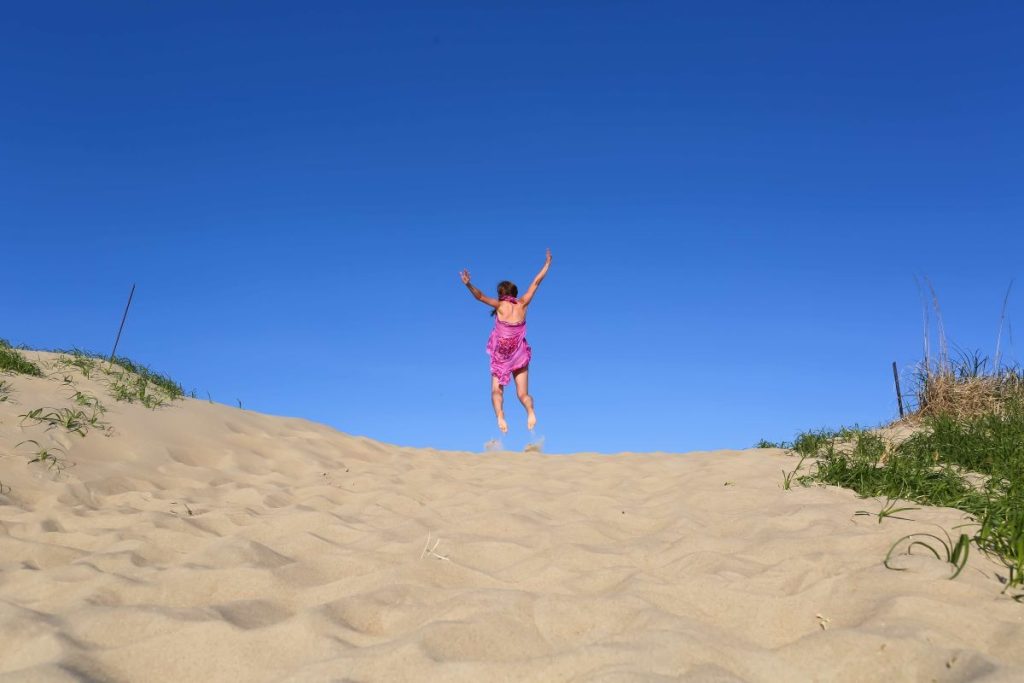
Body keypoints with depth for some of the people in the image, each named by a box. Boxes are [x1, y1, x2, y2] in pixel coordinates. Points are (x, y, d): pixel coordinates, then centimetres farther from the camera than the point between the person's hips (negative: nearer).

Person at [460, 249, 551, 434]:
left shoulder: (500, 305, -6)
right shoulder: (522, 304, 1)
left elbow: (480, 296, -20)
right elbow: (536, 282, 10)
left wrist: (468, 285, -27)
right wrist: (547, 264, 18)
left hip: (500, 356, -2)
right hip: (520, 356, 3)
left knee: (496, 391, 2)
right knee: (523, 393, 6)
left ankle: (500, 416, -25)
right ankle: (531, 412, -24)